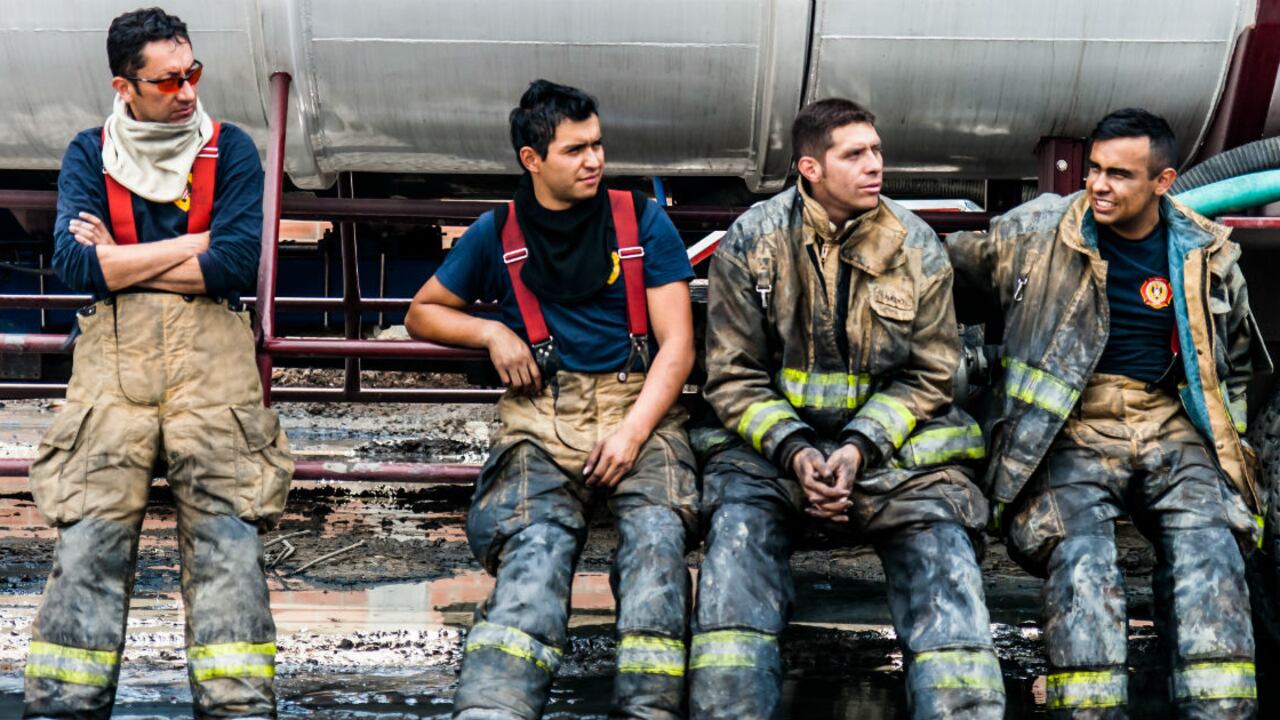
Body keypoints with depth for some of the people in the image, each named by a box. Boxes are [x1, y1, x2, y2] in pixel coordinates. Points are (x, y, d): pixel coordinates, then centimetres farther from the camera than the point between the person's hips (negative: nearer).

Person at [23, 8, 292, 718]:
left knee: (227, 536, -11)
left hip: (210, 346, 0)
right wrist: (196, 242, -1)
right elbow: (74, 261, -2)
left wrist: (121, 263, 0)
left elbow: (236, 263, -3)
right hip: (113, 349, 1)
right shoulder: (89, 154, 14)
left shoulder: (229, 149, 11)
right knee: (88, 537, -10)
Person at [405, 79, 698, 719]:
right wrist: (493, 334, 5)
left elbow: (677, 344, 4)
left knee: (656, 530, -31)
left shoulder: (643, 222, 10)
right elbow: (422, 313, 25)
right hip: (542, 413, 0)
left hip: (639, 406, 0)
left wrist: (632, 431, -11)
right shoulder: (497, 234, 13)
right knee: (536, 540, -30)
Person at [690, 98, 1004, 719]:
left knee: (940, 547, -21)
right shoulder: (752, 240, -1)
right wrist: (792, 449, -16)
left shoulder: (916, 244, 2)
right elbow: (732, 375, 0)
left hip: (891, 436, 1)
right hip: (773, 437, -1)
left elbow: (927, 374, 3)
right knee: (739, 526, -27)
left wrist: (861, 445, -13)